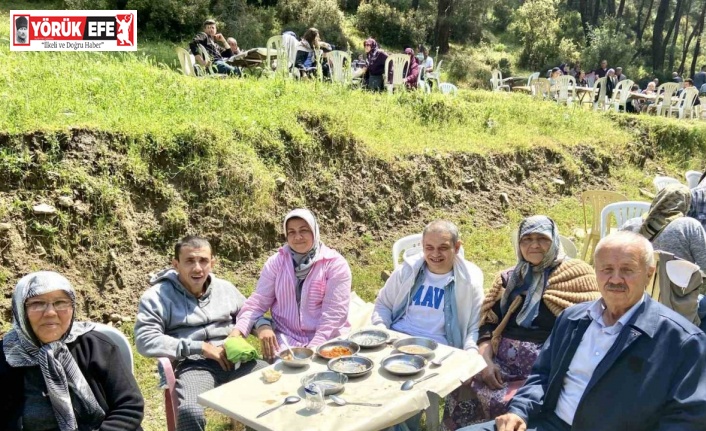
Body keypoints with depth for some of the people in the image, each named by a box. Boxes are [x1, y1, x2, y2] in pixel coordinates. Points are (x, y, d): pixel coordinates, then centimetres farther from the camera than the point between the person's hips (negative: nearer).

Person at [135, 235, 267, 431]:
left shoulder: (225, 288, 18)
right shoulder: (159, 295, 2)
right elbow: (145, 340, -9)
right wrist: (201, 348, -12)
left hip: (235, 360, 5)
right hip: (193, 366, -4)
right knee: (190, 413, -36)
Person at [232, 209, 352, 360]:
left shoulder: (335, 263, -5)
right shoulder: (276, 262, 3)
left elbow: (334, 312, -11)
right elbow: (258, 302, 0)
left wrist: (314, 347, -21)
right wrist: (238, 330, -18)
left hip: (326, 339, -1)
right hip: (285, 337, 2)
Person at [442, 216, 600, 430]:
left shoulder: (575, 274, 4)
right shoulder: (509, 278, 18)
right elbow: (488, 324, 14)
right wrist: (486, 361, -4)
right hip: (502, 362, 4)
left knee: (510, 407, -30)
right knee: (461, 396, -20)